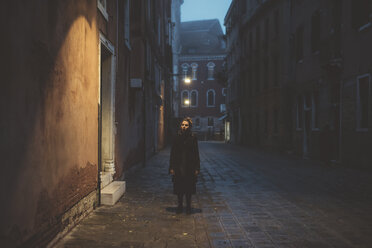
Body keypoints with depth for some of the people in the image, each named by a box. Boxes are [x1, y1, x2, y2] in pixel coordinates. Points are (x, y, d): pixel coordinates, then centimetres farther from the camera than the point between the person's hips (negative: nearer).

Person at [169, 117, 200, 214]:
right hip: (179, 167, 1)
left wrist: (196, 168, -4)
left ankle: (188, 206, 19)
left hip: (189, 168, -1)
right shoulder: (177, 138, 2)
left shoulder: (193, 139, -1)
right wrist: (172, 167, -3)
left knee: (189, 188, 6)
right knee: (179, 188, 7)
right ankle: (180, 205, 22)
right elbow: (172, 154, 3)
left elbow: (196, 154, 0)